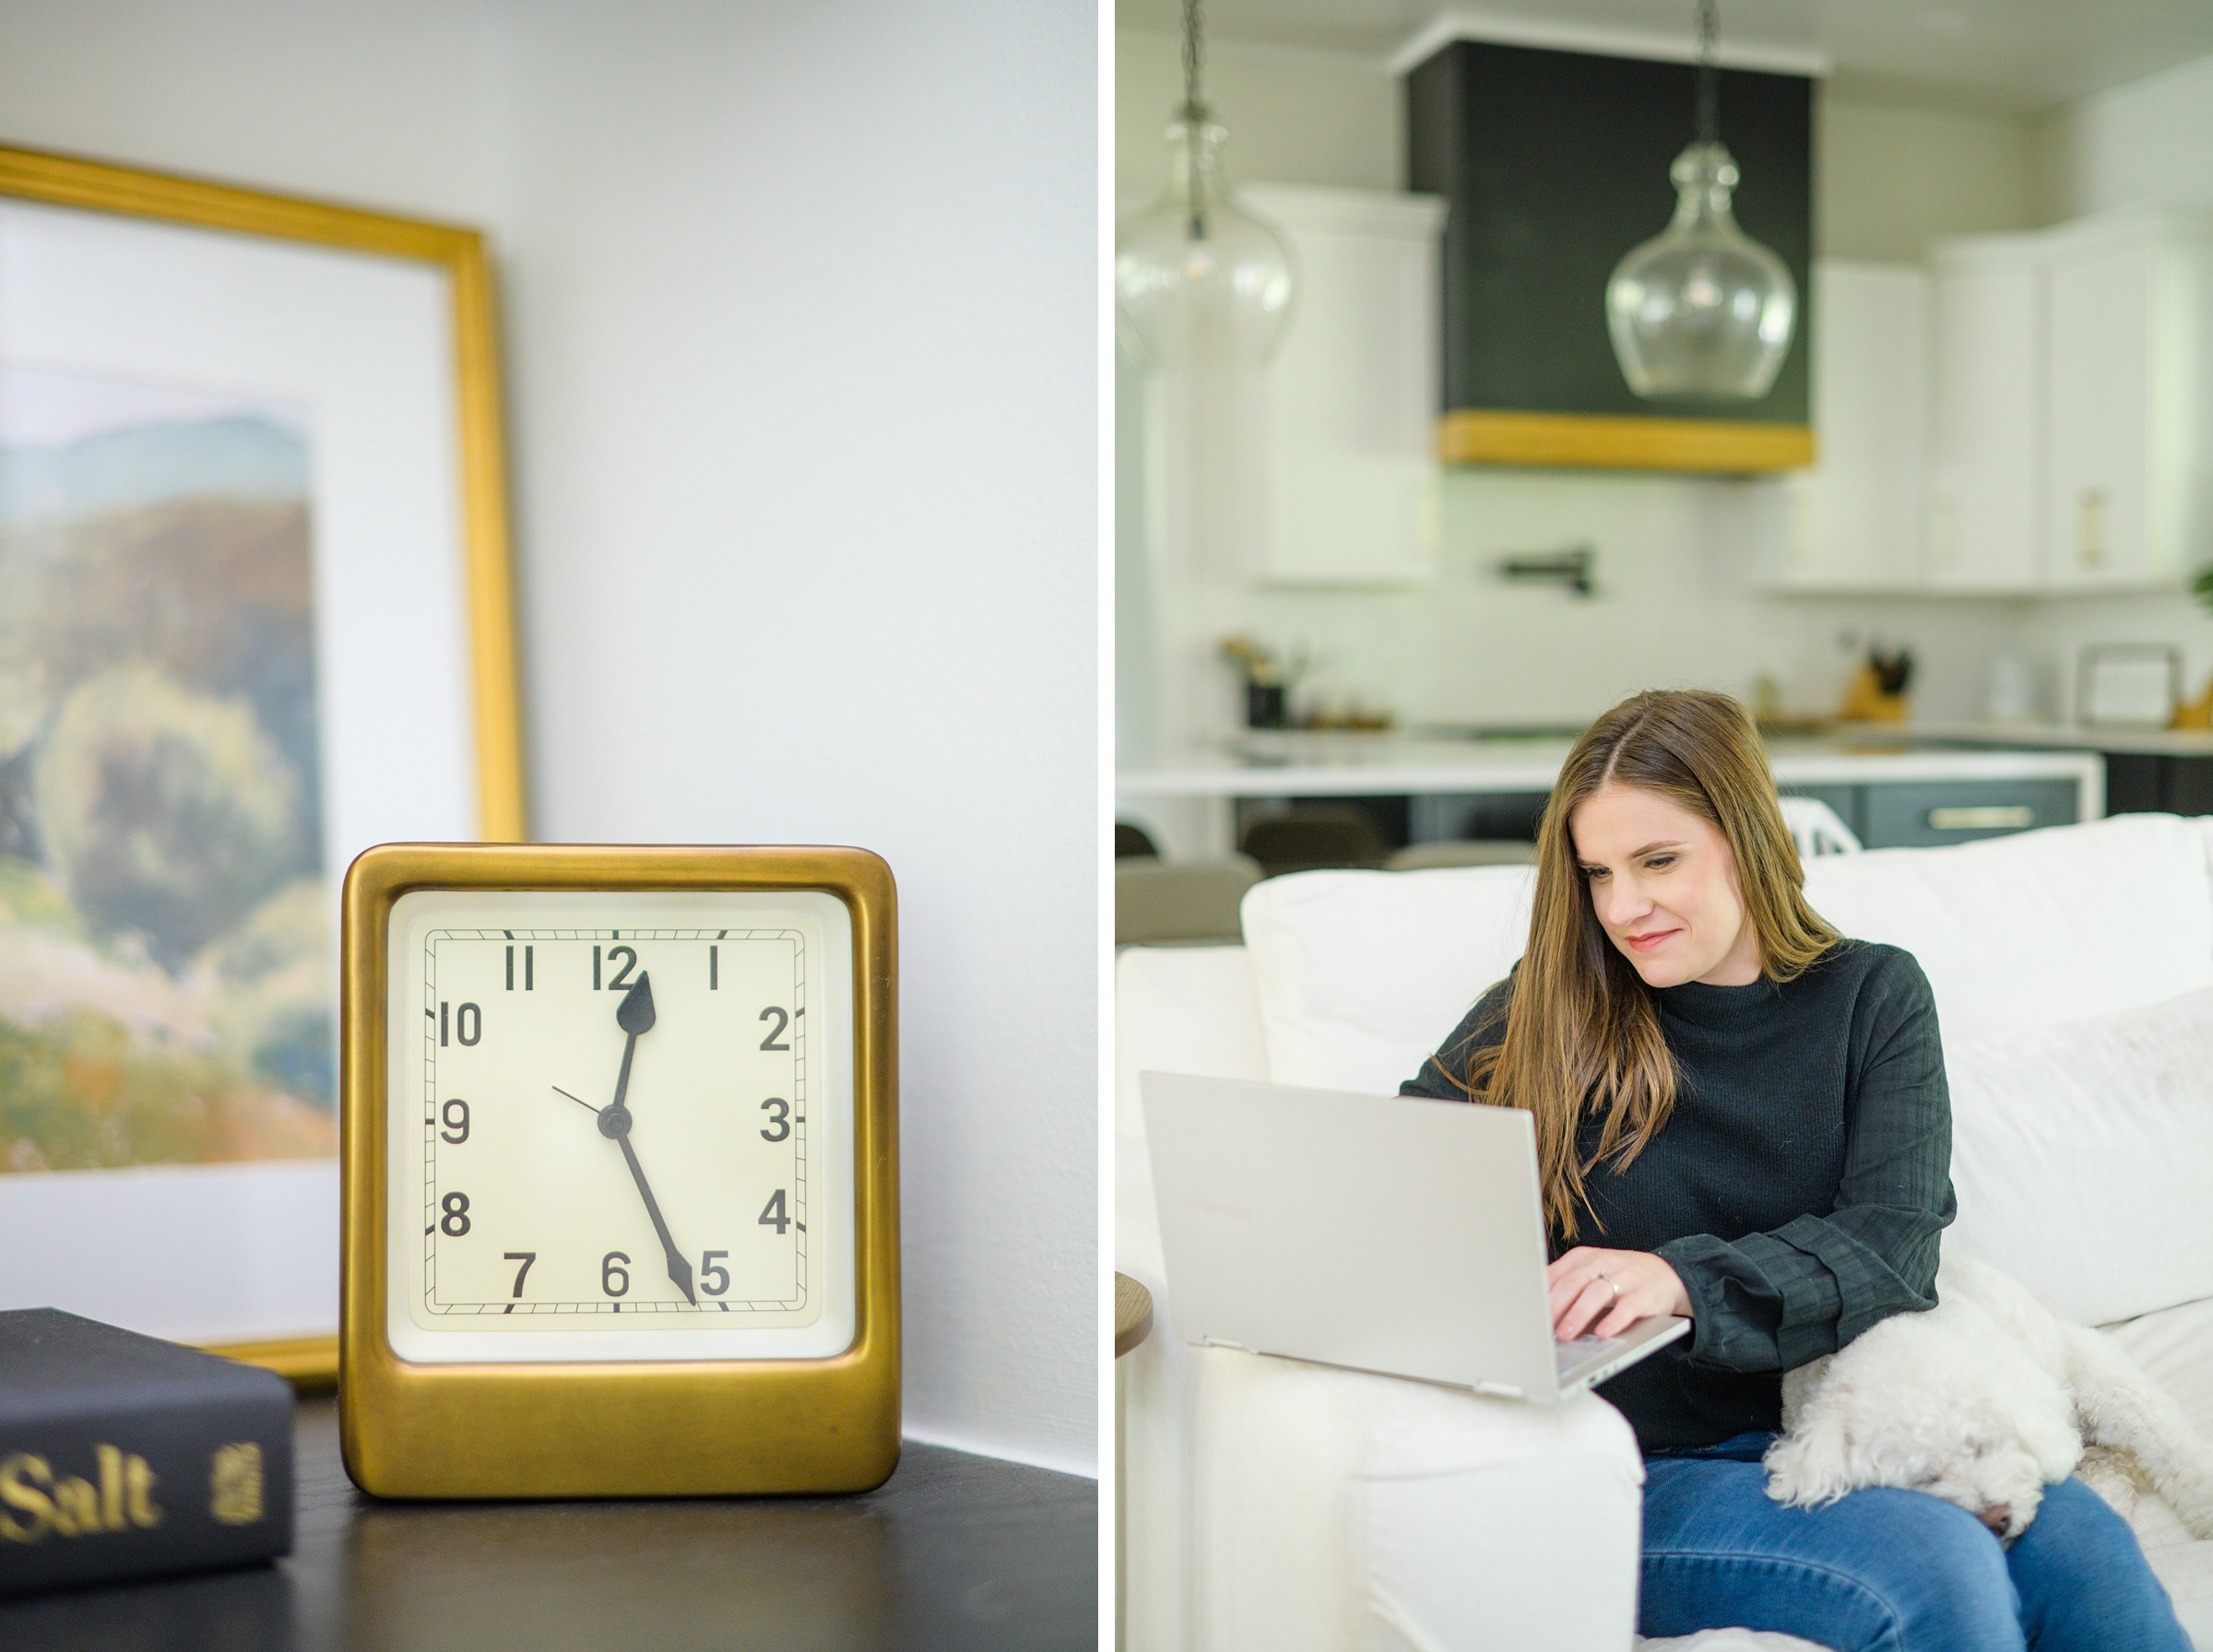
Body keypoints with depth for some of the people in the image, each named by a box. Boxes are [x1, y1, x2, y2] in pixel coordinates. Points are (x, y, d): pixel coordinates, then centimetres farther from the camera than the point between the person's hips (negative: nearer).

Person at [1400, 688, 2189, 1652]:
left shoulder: (1873, 996, 7)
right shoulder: (1546, 1018, 5)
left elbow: (1894, 1247, -6)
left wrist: (1684, 1281, -26)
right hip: (1649, 1466, -2)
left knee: (2080, 1545, -28)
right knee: (1937, 1564, -31)